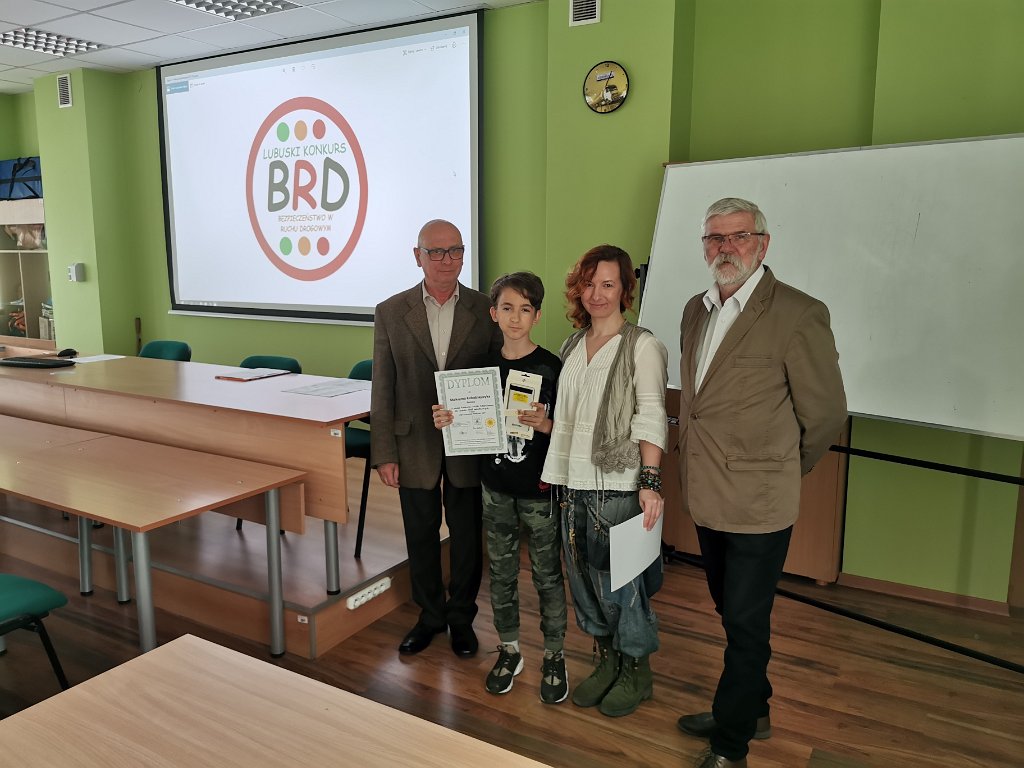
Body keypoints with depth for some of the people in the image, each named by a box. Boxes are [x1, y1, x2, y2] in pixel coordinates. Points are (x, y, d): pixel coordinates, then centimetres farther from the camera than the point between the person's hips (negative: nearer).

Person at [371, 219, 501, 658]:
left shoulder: (486, 310, -3)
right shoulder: (390, 313, -1)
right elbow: (382, 390, -1)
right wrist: (384, 453, -5)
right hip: (415, 446, 1)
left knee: (467, 536, 13)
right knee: (421, 536, 15)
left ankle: (461, 617, 33)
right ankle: (430, 615, 36)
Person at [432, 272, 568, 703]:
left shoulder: (551, 368, -9)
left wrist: (545, 424, -27)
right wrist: (448, 421, -9)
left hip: (539, 489, -4)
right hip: (496, 486, 4)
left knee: (548, 575, 8)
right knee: (501, 572, 15)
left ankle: (554, 657, 25)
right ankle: (509, 650, 32)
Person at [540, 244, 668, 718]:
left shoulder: (642, 346, -6)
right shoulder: (571, 347, 12)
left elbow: (651, 419, -13)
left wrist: (651, 482, -21)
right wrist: (552, 477, 12)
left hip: (619, 485, -6)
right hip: (574, 484, 6)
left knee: (621, 580, 4)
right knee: (584, 577, 14)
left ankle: (636, 672, 26)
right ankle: (605, 662, 34)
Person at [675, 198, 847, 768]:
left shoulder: (799, 315, -16)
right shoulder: (696, 310, 7)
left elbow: (826, 414, -9)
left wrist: (782, 471, 4)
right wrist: (699, 469, 16)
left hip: (758, 505, -7)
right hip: (708, 499, 7)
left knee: (746, 625, 7)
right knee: (733, 616, 21)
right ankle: (752, 713, 42)